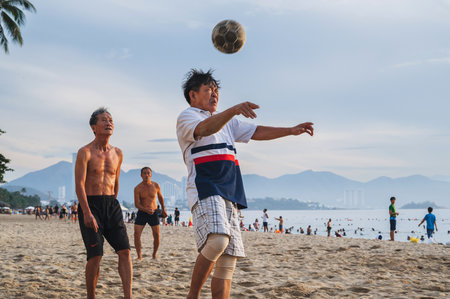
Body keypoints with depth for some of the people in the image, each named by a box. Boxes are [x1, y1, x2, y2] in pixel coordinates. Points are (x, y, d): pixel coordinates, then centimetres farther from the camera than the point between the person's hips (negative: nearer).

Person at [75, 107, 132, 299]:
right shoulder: (85, 152, -6)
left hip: (112, 205, 5)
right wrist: (87, 213, -24)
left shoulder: (117, 154, 12)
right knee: (95, 255, -9)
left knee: (125, 250, -9)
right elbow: (79, 185, -14)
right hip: (89, 206, -5)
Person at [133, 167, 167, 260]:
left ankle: (154, 255, 17)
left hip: (154, 213, 1)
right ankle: (139, 256, -3)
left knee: (157, 236, -3)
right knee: (136, 234, -14)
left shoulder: (156, 186, -5)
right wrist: (146, 209, -32)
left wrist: (163, 209, 24)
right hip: (142, 213, -1)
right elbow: (136, 204, -15)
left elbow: (160, 197, 14)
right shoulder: (137, 188, -12)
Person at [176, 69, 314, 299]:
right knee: (217, 241, -30)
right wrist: (234, 110, -35)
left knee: (228, 259, 1)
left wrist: (290, 131, 19)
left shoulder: (226, 121, 29)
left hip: (229, 194, 8)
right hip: (204, 191, -8)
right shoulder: (186, 117, 4)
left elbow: (255, 132, 29)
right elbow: (206, 128, -18)